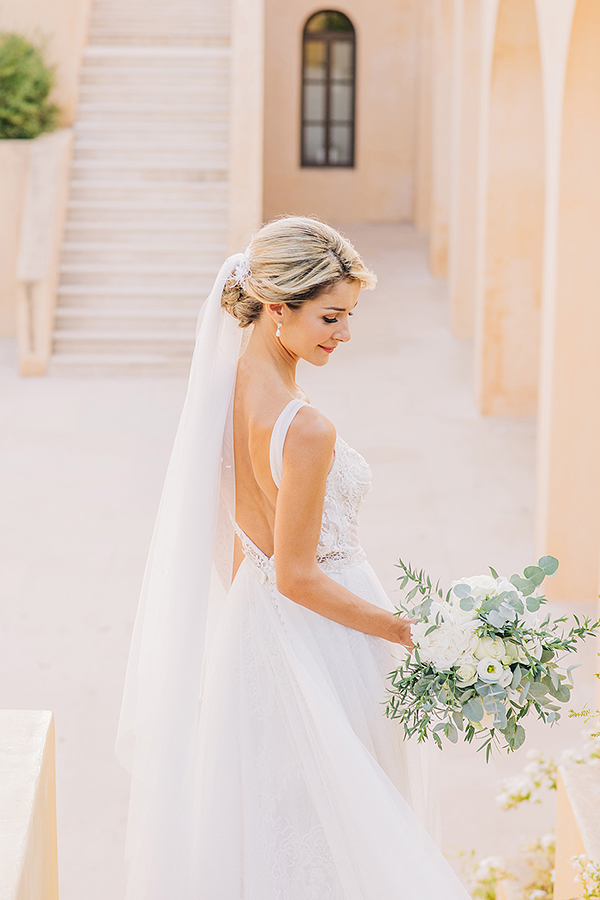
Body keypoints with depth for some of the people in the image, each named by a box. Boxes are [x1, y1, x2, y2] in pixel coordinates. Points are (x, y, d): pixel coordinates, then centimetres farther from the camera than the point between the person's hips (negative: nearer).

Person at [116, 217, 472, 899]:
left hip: (247, 616, 8)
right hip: (315, 639, -8)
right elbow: (297, 577, -23)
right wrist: (413, 632, -16)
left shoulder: (223, 386, -3)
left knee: (264, 829, 23)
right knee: (330, 831, 9)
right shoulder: (305, 430, -30)